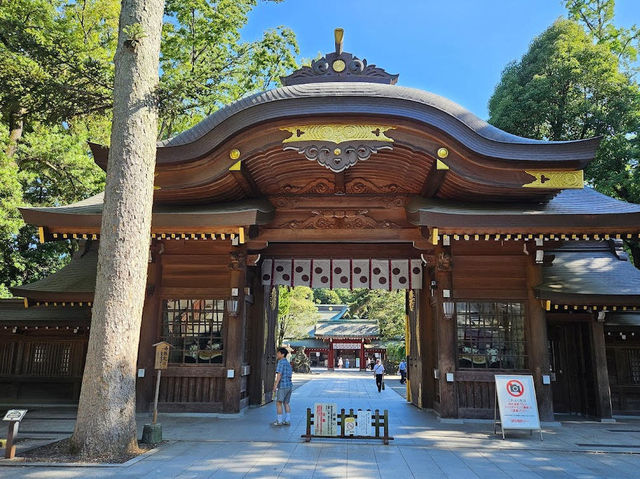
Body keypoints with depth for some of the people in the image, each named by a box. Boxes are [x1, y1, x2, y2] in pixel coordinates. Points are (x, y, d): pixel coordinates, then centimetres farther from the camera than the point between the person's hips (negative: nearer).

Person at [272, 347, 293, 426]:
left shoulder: (281, 362, -9)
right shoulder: (288, 364, 18)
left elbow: (279, 374, -17)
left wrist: (275, 386, -18)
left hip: (282, 386, -8)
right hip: (289, 385, 8)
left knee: (279, 403, -1)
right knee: (286, 403, 11)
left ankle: (279, 421, 0)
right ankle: (287, 420, 10)